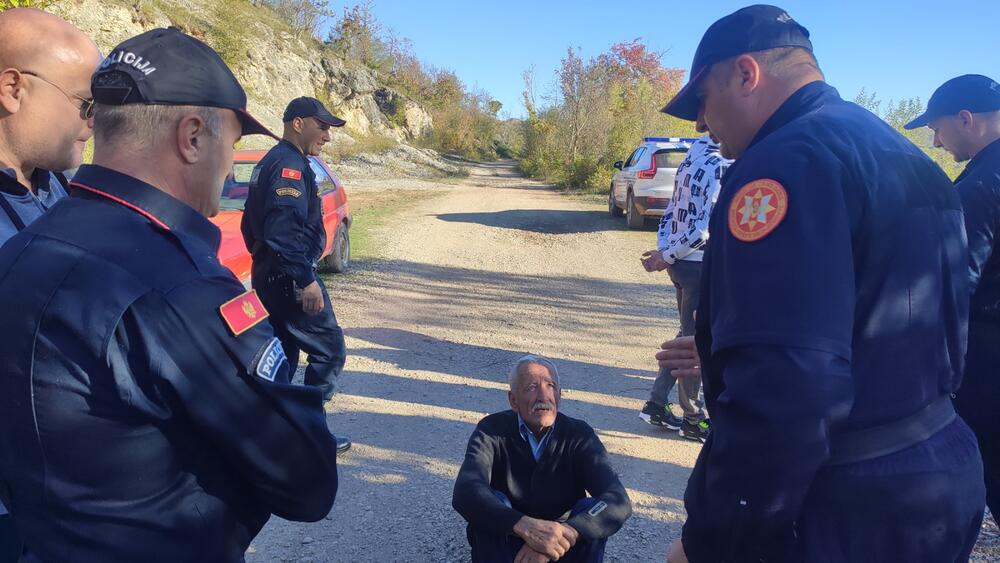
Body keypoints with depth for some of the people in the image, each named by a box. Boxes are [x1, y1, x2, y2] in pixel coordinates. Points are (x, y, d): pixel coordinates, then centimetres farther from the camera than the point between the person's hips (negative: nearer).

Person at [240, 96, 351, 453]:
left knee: (281, 358, 16)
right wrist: (306, 280, -26)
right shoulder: (290, 164, -15)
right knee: (330, 351, -1)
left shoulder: (269, 163, 17)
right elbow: (283, 228, -27)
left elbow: (251, 223, 23)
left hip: (268, 275, 10)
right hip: (289, 278, -10)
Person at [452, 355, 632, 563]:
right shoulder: (492, 430, -16)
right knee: (492, 503, -30)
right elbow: (465, 492, -34)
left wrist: (562, 535, -44)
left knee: (592, 511, -27)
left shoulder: (579, 434, -13)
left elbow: (618, 502, -27)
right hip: (506, 542, -1)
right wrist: (525, 527, -49)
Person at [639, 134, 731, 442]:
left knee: (688, 335, 18)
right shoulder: (722, 166, -17)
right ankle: (692, 419, 18)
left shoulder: (694, 156, 11)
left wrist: (663, 251, 4)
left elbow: (672, 210, 11)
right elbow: (706, 228, -21)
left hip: (682, 263, 9)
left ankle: (655, 404, 24)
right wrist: (667, 256, -13)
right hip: (700, 264, -9)